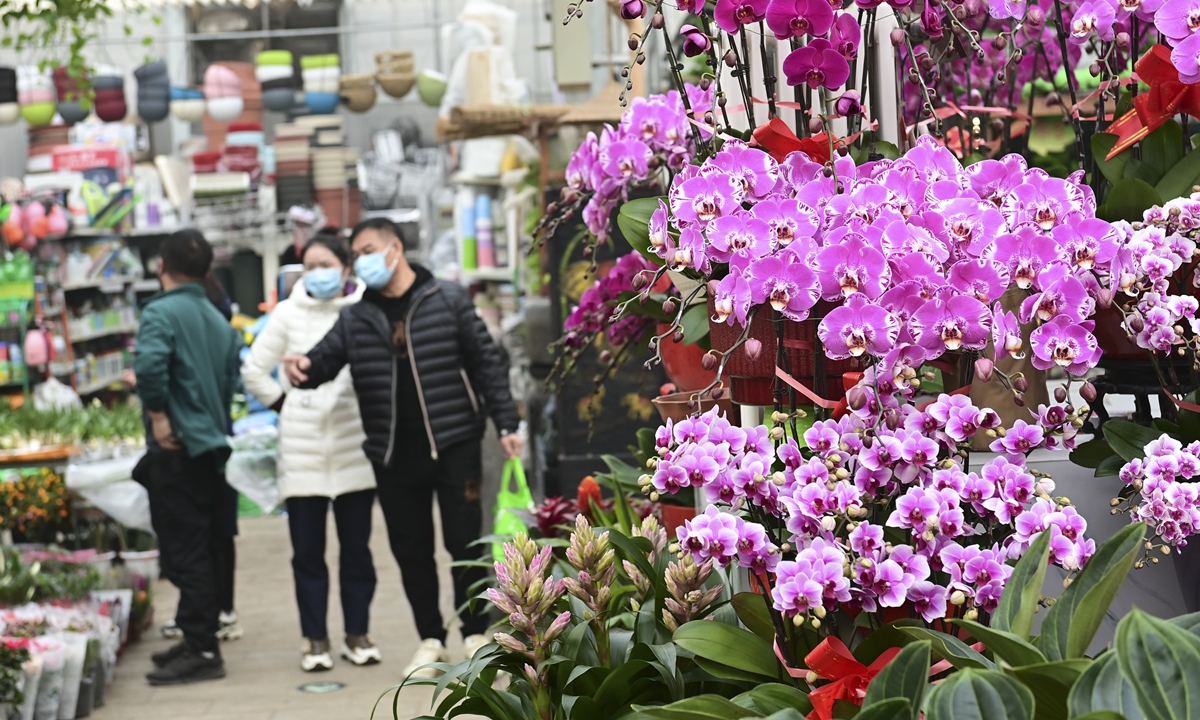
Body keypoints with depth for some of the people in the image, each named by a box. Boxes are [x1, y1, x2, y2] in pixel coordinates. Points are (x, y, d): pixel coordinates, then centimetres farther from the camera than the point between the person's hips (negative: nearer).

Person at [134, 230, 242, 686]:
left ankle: (201, 652, -5)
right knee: (207, 549, 15)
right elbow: (232, 378, 14)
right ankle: (200, 640, 23)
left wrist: (159, 416, -17)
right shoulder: (220, 322, 14)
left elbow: (149, 365, -28)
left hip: (177, 448, -8)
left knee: (185, 553, -6)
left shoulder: (161, 313, -11)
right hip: (214, 445, 8)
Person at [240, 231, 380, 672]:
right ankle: (315, 639, 11)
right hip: (303, 448, 1)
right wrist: (284, 404, 5)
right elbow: (253, 371, 12)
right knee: (308, 550, 2)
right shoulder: (289, 313, 5)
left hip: (354, 445, -1)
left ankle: (357, 634, 16)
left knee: (356, 546, 5)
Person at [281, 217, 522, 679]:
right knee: (410, 550, 8)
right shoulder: (356, 319, 9)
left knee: (464, 541, -1)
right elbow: (325, 359, 5)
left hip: (453, 445, -4)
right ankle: (431, 640, 20)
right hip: (394, 455, 4)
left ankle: (475, 634, 14)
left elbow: (486, 361, 0)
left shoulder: (447, 301, 0)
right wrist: (303, 369, -20)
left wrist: (506, 424, -4)